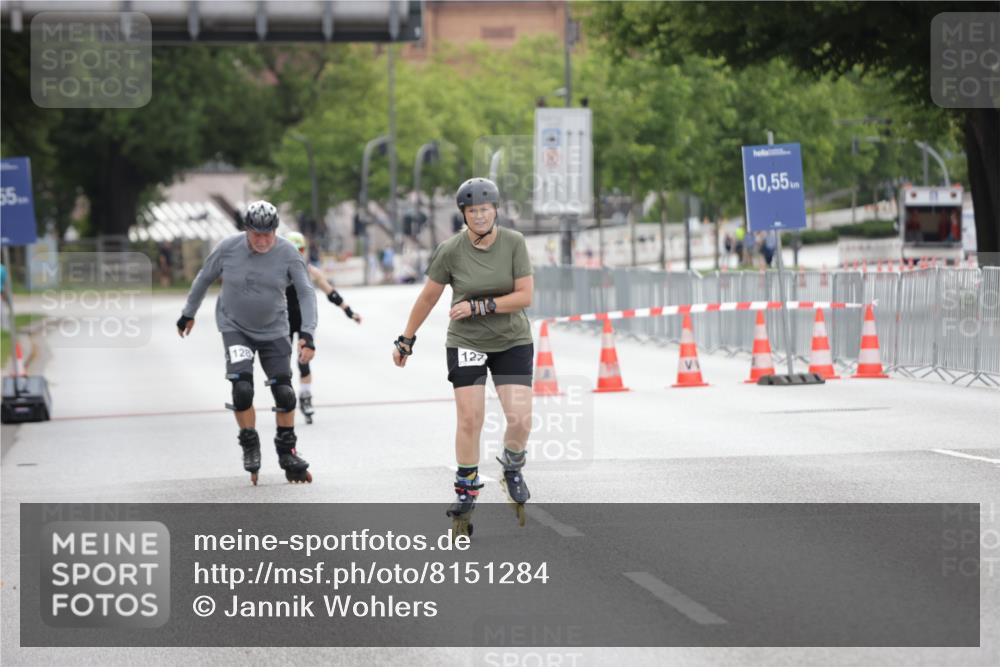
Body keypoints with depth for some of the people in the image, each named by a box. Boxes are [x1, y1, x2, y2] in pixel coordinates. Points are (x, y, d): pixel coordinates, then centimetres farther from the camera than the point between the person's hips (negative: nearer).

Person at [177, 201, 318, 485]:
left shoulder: (287, 254, -14)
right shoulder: (228, 248, -13)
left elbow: (306, 293, -14)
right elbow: (204, 278, 3)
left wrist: (307, 334, -25)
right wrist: (189, 313, 13)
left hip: (273, 331, 1)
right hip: (235, 328, -1)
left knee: (284, 392, -2)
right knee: (242, 388, -18)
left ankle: (287, 452, 17)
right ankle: (250, 446, 1)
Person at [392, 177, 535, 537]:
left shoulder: (514, 242, -8)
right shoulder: (451, 250, -9)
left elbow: (525, 295, -12)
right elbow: (428, 297, 3)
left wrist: (478, 307, -19)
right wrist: (406, 340, 9)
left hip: (512, 342, 1)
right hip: (466, 343, -1)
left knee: (520, 419, -9)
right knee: (469, 419, -9)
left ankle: (512, 467, 22)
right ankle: (466, 491, 6)